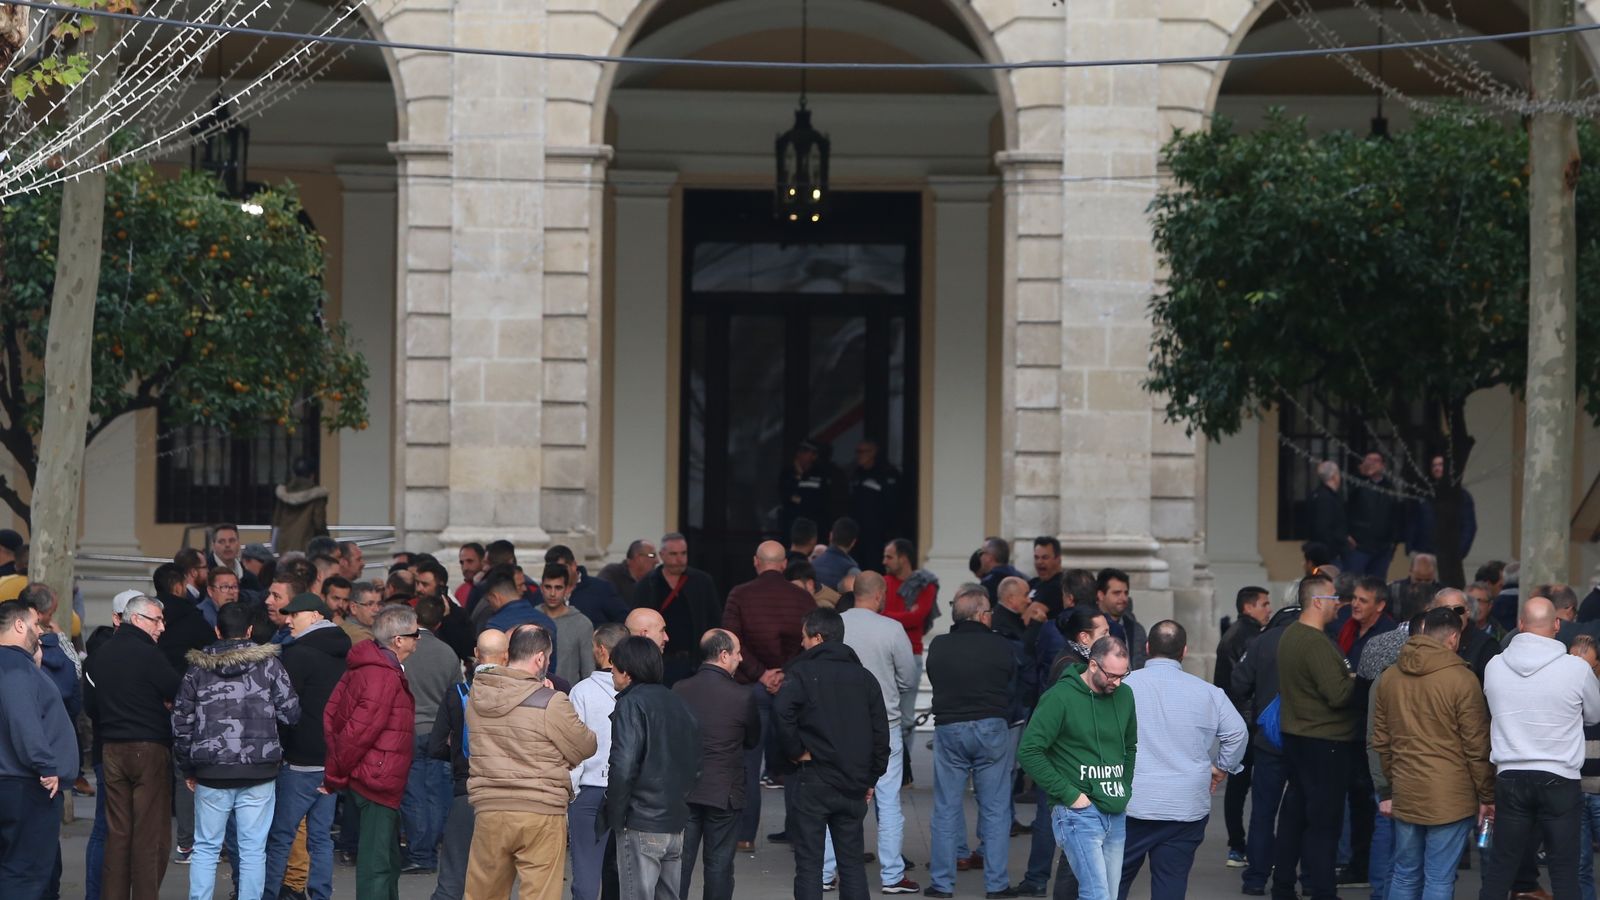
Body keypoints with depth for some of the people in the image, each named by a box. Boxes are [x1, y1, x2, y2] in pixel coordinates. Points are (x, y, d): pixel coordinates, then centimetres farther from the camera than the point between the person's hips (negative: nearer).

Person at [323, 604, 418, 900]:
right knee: (377, 865, -6)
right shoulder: (385, 677, -21)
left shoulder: (364, 666, 11)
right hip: (379, 783, -10)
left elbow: (332, 713, 13)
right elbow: (359, 731, -22)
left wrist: (335, 770, 9)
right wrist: (335, 775, -11)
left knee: (388, 861, 19)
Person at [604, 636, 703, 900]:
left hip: (640, 825, -8)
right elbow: (695, 766, 18)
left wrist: (614, 816, -9)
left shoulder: (631, 704, -11)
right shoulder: (679, 704, 13)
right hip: (676, 824, 8)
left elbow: (623, 768, -18)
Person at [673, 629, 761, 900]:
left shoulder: (679, 690, -6)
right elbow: (753, 741, 1)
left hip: (683, 789, 3)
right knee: (719, 862, 8)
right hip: (723, 793, -3)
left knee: (680, 860, 9)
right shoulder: (742, 697, -14)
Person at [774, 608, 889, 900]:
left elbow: (782, 713, -24)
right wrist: (870, 778, 15)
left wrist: (795, 752, -11)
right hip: (854, 787, 5)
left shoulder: (801, 673, -6)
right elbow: (880, 731, 10)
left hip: (812, 780, -5)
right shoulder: (864, 677, 10)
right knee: (852, 862, 12)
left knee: (809, 864, 0)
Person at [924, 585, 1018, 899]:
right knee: (995, 811, 6)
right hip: (992, 729, -1)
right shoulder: (1001, 646, -7)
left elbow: (934, 682, 9)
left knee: (946, 811, 7)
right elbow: (1013, 690, 3)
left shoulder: (937, 647, -3)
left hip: (948, 730, 1)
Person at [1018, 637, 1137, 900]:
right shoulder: (1060, 697, -10)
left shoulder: (1125, 696, 8)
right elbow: (1029, 751, -12)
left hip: (1118, 815, 6)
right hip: (1079, 812, -6)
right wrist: (1069, 794, -13)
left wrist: (1126, 789, 11)